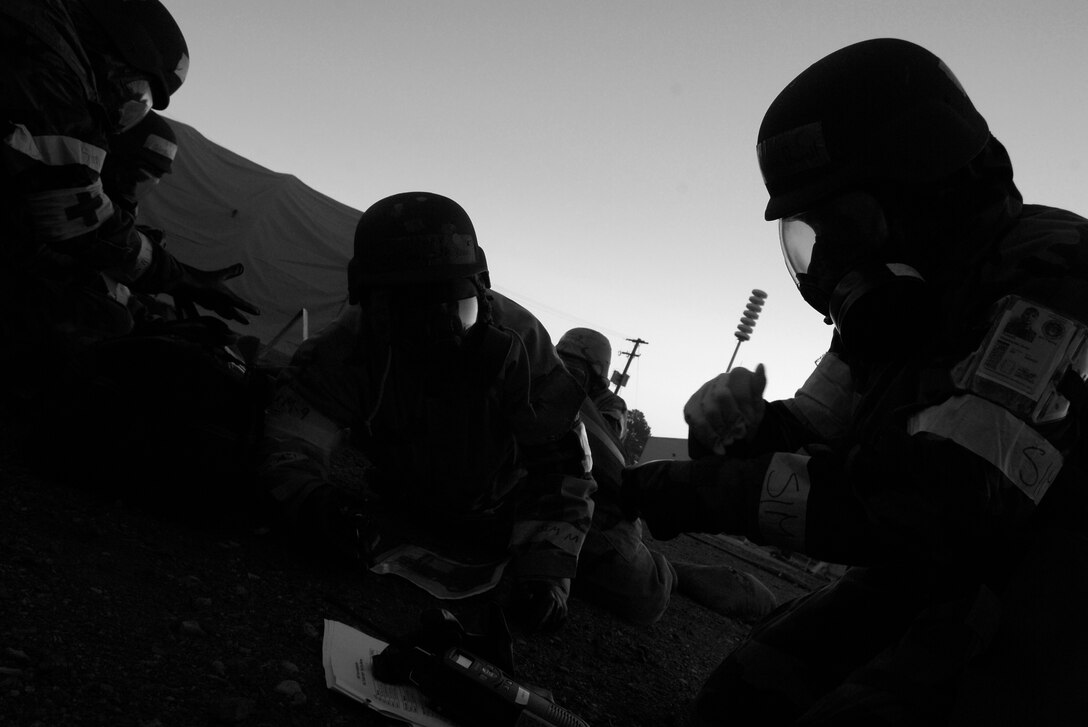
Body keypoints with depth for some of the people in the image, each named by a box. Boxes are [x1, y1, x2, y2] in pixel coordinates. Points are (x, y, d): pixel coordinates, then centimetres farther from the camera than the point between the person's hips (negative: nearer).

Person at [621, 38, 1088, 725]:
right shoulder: (898, 308, 6)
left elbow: (940, 507, -30)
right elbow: (818, 437, 12)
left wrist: (711, 490, -25)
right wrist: (749, 423, -13)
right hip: (925, 586, 7)